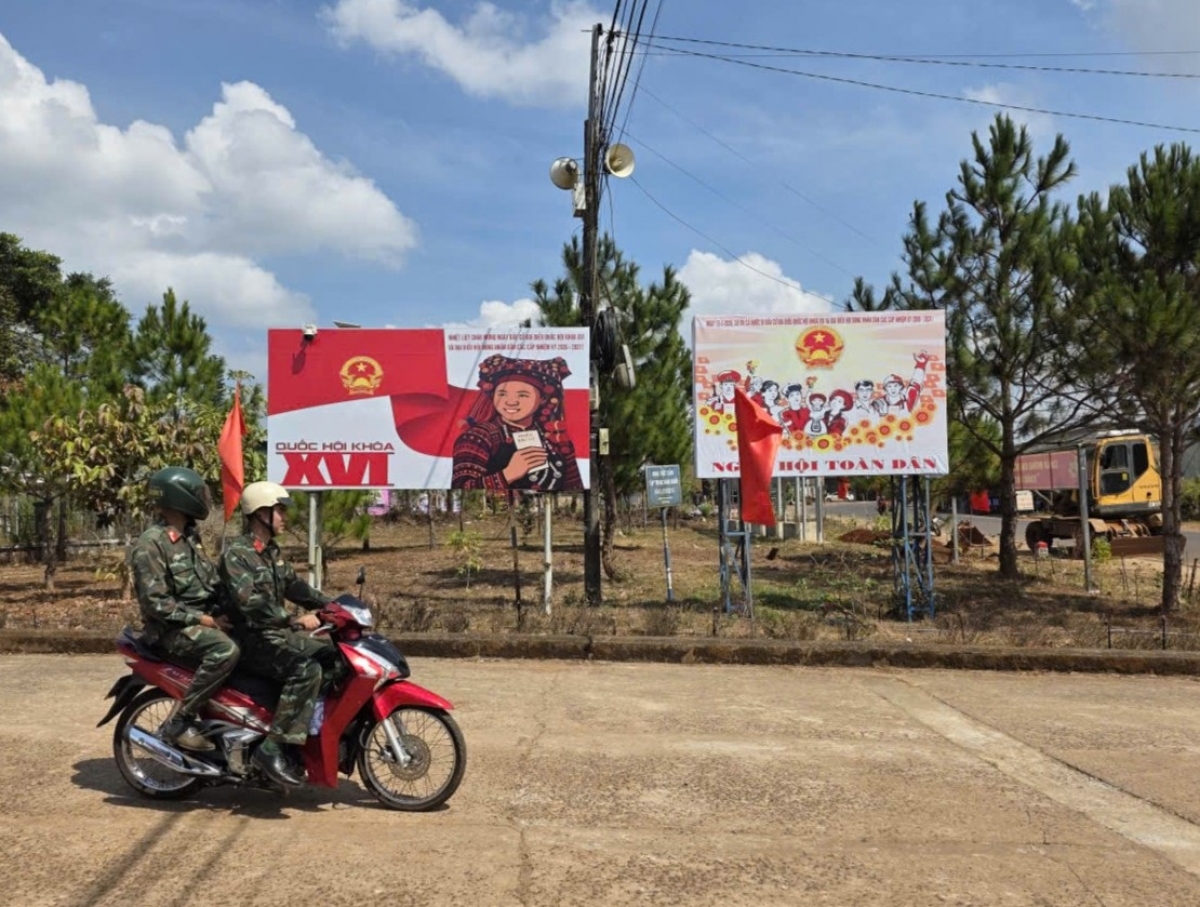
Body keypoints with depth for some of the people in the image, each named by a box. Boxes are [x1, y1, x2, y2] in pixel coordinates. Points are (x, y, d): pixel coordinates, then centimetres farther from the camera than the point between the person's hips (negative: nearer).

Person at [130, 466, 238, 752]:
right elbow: (155, 603, -20)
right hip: (172, 628, -9)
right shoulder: (151, 544, -15)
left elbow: (209, 580, 19)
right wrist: (203, 620, -21)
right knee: (226, 650, -32)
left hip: (204, 617, 9)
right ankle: (178, 723, -21)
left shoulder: (189, 537, 13)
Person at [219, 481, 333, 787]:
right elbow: (250, 603, -26)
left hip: (278, 632, 10)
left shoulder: (271, 552, 16)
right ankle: (272, 748, -28)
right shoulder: (236, 553, -14)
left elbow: (294, 586, 20)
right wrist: (295, 621, -30)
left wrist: (332, 605, 8)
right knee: (306, 668, -31)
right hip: (253, 639, -10)